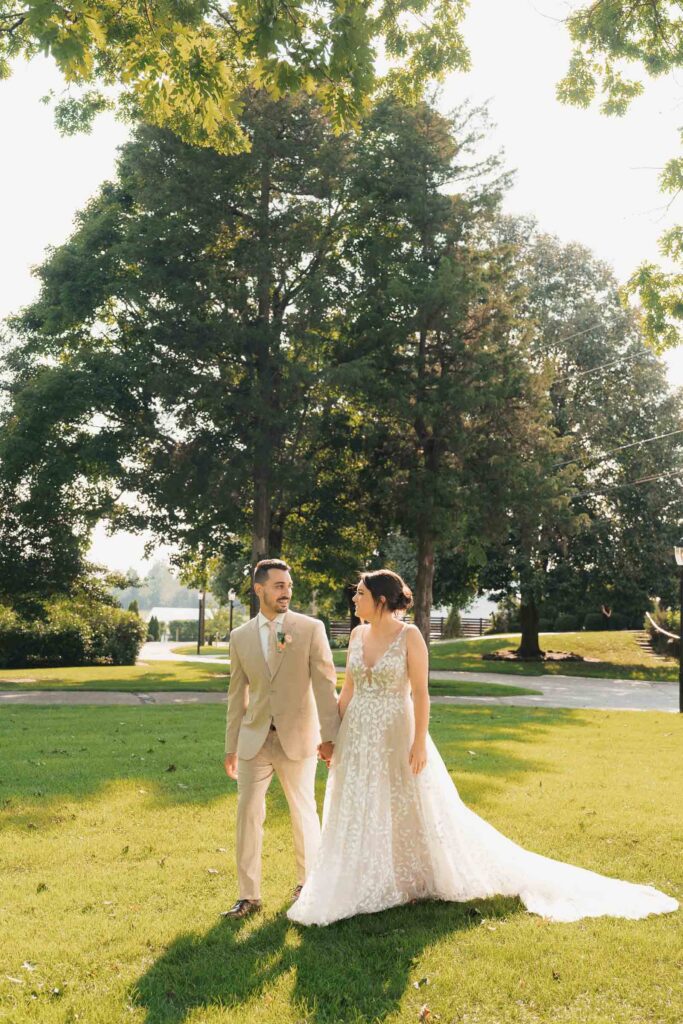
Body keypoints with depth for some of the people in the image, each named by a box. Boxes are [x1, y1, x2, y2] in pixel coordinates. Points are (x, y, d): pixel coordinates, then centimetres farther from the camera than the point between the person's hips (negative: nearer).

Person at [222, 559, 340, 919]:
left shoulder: (311, 628, -4)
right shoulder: (240, 637, 5)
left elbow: (325, 684, -6)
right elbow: (237, 695, 10)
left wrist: (329, 735, -11)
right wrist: (231, 746, 11)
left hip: (298, 739, -2)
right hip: (254, 740, 2)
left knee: (304, 813, 11)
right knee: (248, 815, 3)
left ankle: (307, 882, 33)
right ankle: (248, 895, 16)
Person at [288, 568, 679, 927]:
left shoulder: (409, 636, -13)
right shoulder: (358, 634, 4)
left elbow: (421, 694, -14)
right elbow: (348, 690, 10)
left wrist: (420, 742, -18)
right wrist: (331, 735, 9)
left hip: (397, 738, -6)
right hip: (358, 741, 6)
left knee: (418, 814, 6)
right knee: (357, 819, 12)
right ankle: (362, 888, 28)